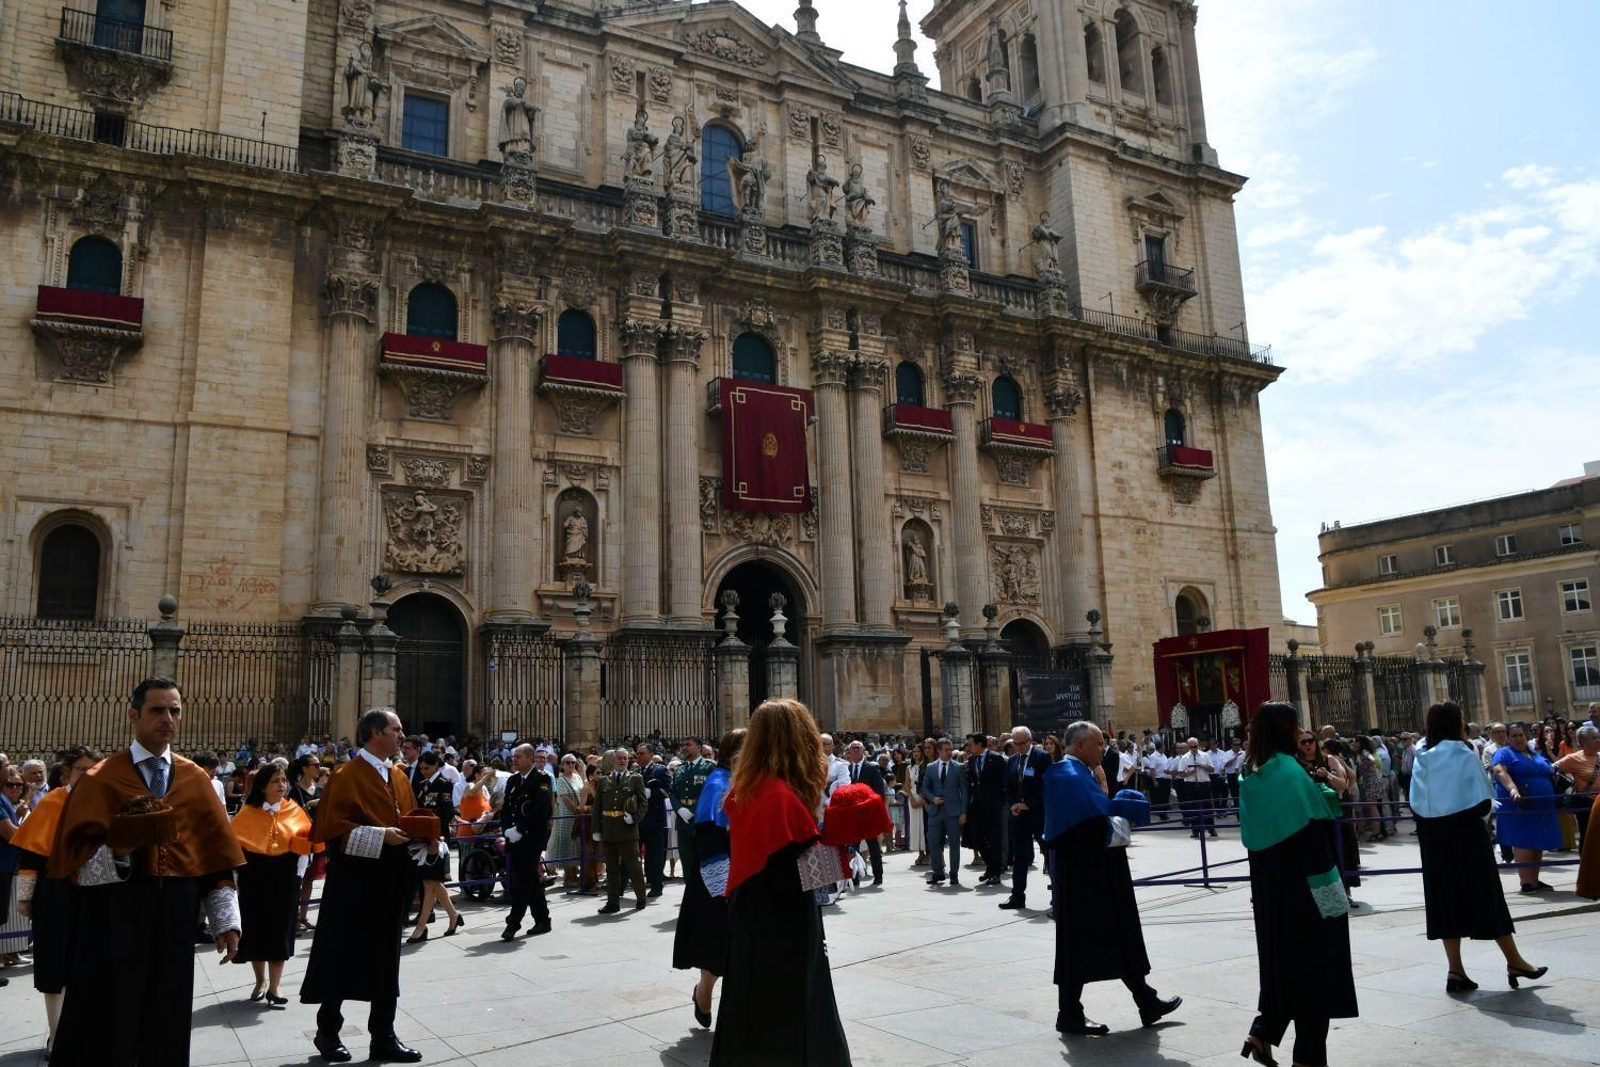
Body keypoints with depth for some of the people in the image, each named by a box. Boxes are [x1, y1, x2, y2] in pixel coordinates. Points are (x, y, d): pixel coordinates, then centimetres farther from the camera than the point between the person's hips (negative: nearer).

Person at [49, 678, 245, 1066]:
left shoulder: (196, 780, 7)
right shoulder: (102, 778, 0)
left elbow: (216, 855, 6)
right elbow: (76, 851, -6)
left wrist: (226, 919, 1)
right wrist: (117, 850, -26)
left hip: (175, 914, 3)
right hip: (113, 914, -2)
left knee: (166, 1024, 9)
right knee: (106, 1025, 2)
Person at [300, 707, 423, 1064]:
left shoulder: (399, 777, 11)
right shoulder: (347, 776, -11)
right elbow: (332, 826, -17)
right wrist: (380, 836, -23)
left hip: (390, 881, 7)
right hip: (354, 881, -7)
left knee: (386, 959, 11)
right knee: (343, 955, 6)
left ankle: (383, 1037, 19)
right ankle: (327, 1032, 24)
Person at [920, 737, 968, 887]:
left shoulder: (958, 767, 1)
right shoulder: (930, 767, 7)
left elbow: (963, 790, 1)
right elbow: (925, 788, 13)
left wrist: (963, 812, -5)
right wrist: (932, 798, -7)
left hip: (953, 812, -2)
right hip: (935, 811, 2)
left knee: (954, 843, 2)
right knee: (933, 843, 1)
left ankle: (954, 874, 13)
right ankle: (938, 873, 15)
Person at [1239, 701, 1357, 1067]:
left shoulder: (1252, 773, 6)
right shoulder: (1288, 769, -17)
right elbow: (1310, 833, -15)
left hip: (1268, 882, 7)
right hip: (1301, 881, -7)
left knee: (1282, 958, 18)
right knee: (1313, 963, 4)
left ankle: (1263, 1032, 13)